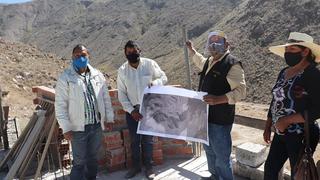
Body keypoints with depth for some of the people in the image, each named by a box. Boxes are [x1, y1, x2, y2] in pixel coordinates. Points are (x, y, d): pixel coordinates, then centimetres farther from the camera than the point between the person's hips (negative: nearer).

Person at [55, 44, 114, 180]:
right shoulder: (65, 78, -9)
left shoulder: (98, 75, 5)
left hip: (97, 125, 5)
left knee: (93, 158, 19)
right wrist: (66, 128, -13)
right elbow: (60, 105, -10)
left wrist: (109, 118, 9)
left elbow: (106, 98, 11)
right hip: (78, 128, -4)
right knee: (79, 162, 2)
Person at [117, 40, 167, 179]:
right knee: (135, 140, 12)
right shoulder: (122, 70, -5)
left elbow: (164, 77, 1)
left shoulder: (150, 64, -9)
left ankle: (148, 167, 25)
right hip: (132, 110, 1)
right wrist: (131, 110, -12)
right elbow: (121, 94, -2)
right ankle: (136, 166, 29)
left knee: (148, 139, 9)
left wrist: (154, 82, -21)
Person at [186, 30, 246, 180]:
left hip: (220, 120, -9)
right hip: (206, 116, 9)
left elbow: (240, 91, -22)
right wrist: (191, 49, 37)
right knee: (209, 150, 25)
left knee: (222, 156, 0)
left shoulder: (232, 64, -16)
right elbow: (200, 62, 36)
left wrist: (218, 99, -33)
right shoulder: (209, 61, 10)